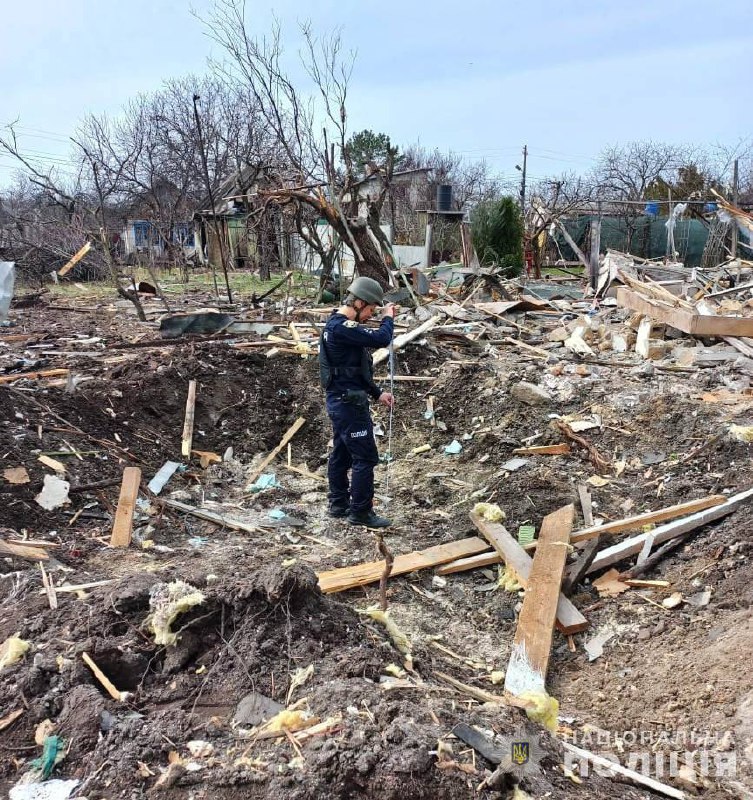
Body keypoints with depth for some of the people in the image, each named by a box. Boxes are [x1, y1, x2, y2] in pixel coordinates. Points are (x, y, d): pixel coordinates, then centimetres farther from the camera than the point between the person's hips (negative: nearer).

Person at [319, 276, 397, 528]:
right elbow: (381, 338, -29)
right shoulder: (341, 327, -22)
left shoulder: (337, 325, 13)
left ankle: (339, 504, 28)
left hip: (340, 401, 11)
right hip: (349, 404, -11)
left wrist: (377, 393, 14)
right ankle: (361, 512, 6)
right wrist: (388, 318, -8)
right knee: (365, 458, -3)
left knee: (341, 455, 17)